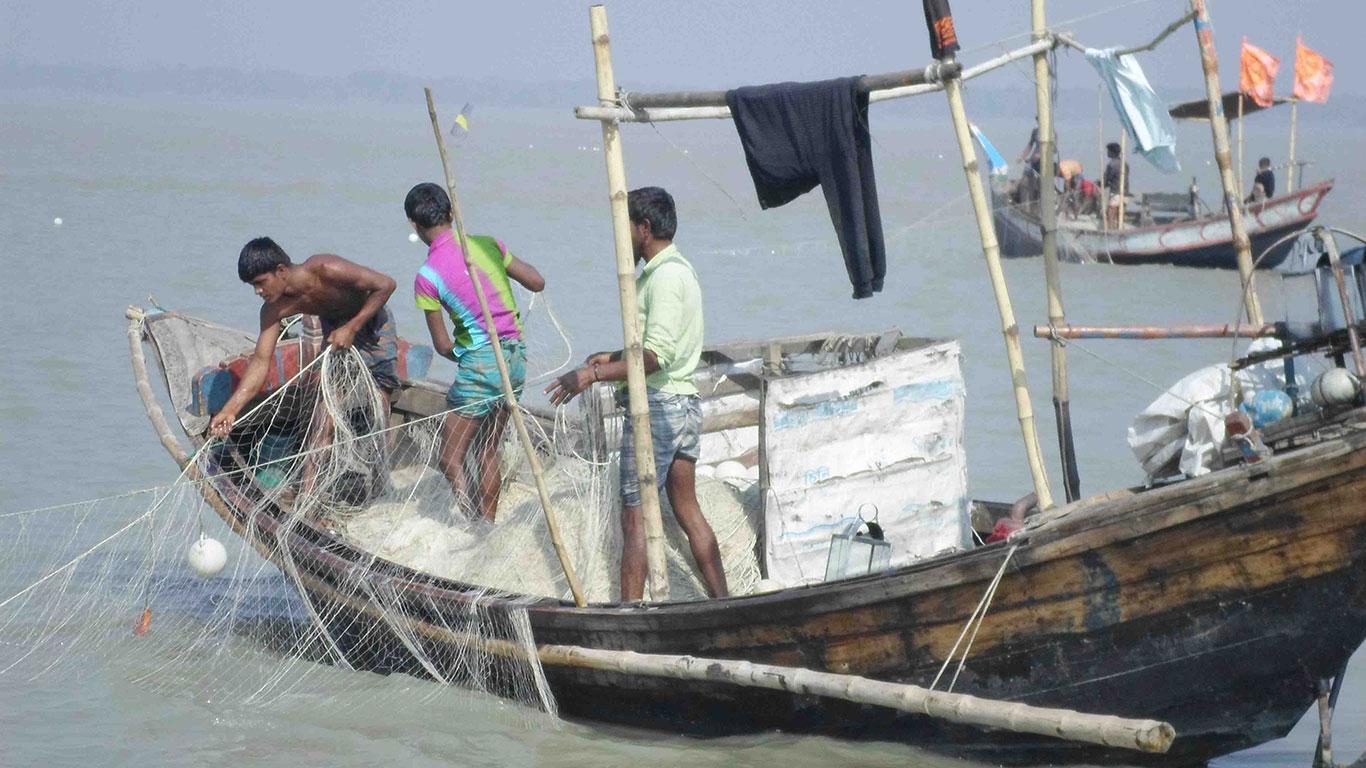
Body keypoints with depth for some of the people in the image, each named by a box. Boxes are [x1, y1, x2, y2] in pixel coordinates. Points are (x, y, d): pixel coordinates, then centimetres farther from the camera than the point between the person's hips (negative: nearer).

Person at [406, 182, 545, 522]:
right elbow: (537, 283, 9)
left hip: (480, 363, -6)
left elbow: (442, 345, -5)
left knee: (450, 459, 2)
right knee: (487, 451, 19)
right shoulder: (487, 245, 2)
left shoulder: (427, 276, -11)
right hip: (515, 357, 6)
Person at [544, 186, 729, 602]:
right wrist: (614, 357, 23)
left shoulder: (664, 276, -17)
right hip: (684, 401, 10)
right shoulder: (678, 268, 15)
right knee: (687, 510, 14)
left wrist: (592, 374, -26)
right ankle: (723, 603, 17)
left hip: (657, 407, -10)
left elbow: (656, 357, -25)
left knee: (635, 518, -6)